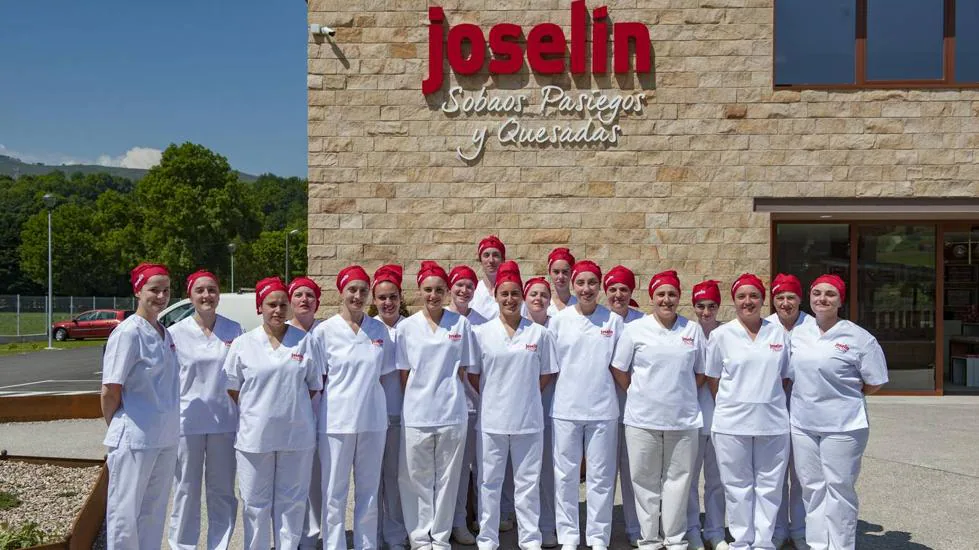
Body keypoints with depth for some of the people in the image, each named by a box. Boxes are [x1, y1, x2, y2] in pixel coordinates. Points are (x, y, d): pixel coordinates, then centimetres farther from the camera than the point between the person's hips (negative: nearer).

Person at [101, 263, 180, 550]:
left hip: (166, 438, 7)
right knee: (126, 514, 3)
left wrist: (169, 428, 11)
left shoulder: (166, 334, 9)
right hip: (135, 439, -7)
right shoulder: (128, 332, -13)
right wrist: (119, 430, -1)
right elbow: (109, 391, -12)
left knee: (153, 514, 16)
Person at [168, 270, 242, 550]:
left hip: (225, 421, 2)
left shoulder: (233, 330, 3)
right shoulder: (176, 333, -2)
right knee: (186, 490, 7)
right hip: (187, 422, -1)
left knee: (222, 490, 10)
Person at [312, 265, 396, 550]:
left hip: (373, 420, 3)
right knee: (335, 491, 4)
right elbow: (316, 379, 0)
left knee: (369, 490, 11)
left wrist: (366, 389, 1)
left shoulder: (379, 329, 4)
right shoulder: (324, 331, -4)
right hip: (336, 420, -3)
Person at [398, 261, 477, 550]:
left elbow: (462, 370, 7)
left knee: (447, 479, 7)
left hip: (451, 413, 0)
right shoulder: (406, 327, 3)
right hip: (416, 414, 0)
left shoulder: (460, 324, 3)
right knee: (417, 479, 5)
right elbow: (403, 374, 6)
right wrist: (416, 400, 0)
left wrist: (450, 395, 2)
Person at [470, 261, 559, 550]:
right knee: (489, 482, 8)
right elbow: (473, 375, 5)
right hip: (492, 420, 0)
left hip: (529, 420, 0)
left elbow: (546, 375, 8)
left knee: (528, 482, 9)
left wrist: (525, 395, 2)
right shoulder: (481, 332, 0)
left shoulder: (539, 333, 2)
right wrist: (495, 396, 1)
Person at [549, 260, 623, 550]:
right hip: (566, 409, 0)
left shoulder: (614, 321, 2)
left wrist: (622, 394, 2)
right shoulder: (559, 320, 2)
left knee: (601, 476, 6)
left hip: (603, 409, 0)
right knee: (566, 474, 6)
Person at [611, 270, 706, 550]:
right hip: (642, 419, -1)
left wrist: (683, 395, 8)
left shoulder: (693, 330, 5)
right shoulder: (635, 329, -1)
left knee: (678, 477, 8)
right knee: (646, 479, 6)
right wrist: (639, 395, 4)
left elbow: (701, 372, 12)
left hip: (683, 419, 1)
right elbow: (619, 370, 2)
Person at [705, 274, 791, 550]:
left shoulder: (779, 334, 6)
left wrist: (773, 401, 7)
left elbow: (786, 376, 13)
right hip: (732, 423, -2)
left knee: (769, 485, 8)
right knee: (738, 486, 5)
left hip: (773, 423, 2)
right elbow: (713, 379, 6)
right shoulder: (721, 335, 0)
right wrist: (729, 406, 7)